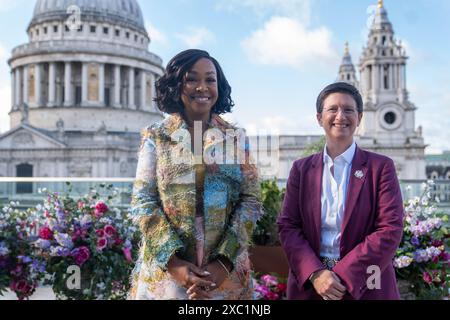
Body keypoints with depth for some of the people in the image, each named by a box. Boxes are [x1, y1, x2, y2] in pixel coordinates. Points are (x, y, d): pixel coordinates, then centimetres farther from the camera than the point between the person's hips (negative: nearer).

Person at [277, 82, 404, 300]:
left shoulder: (381, 167, -2)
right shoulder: (302, 169, 4)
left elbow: (390, 230, -10)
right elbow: (287, 226, -1)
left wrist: (342, 277, -17)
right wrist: (315, 274, -16)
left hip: (366, 287, -1)